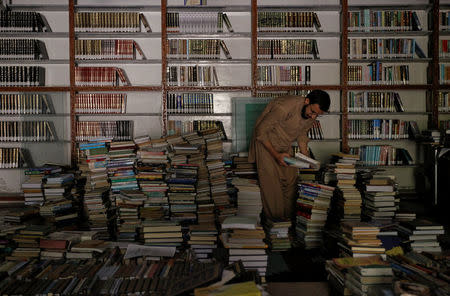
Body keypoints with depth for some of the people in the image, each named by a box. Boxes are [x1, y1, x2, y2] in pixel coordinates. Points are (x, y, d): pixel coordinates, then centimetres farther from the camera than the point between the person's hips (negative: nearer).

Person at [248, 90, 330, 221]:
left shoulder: (312, 113, -11)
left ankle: (289, 216, 17)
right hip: (266, 142, -6)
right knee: (271, 182, -8)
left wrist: (305, 154, -5)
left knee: (291, 179, 2)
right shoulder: (284, 107, -35)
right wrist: (276, 155, -29)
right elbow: (261, 131, -27)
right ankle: (274, 220, 7)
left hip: (285, 145, 7)